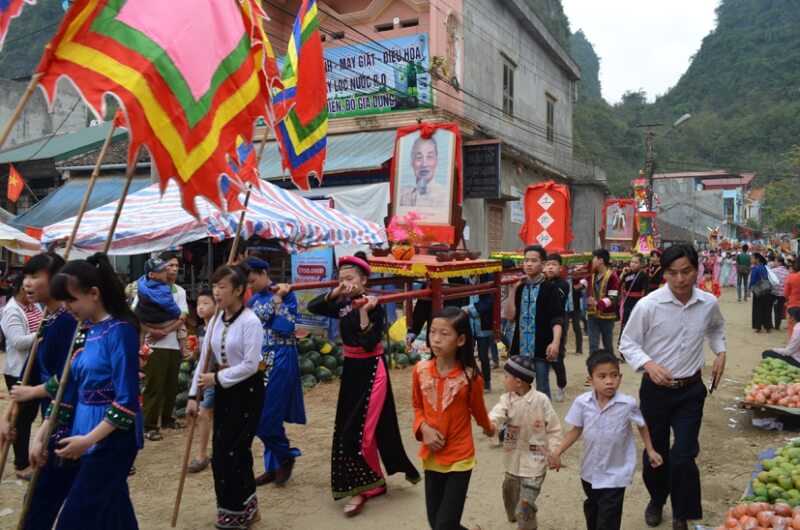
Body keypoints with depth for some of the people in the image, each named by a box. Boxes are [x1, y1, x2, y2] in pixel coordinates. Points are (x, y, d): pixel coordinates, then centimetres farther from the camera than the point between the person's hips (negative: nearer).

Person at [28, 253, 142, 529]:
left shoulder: (120, 331, -18)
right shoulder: (84, 329, 7)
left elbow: (126, 401, -20)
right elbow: (68, 388, 12)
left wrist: (88, 440, -20)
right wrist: (41, 435, 9)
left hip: (111, 437, -8)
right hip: (81, 430, 8)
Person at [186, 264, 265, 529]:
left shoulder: (250, 322, -18)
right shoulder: (215, 321, 4)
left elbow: (250, 365, -21)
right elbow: (204, 359, 6)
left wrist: (217, 378, -16)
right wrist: (194, 395, 2)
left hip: (247, 390, -7)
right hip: (223, 390, 7)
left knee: (226, 451, -3)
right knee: (234, 449, 12)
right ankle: (245, 506, 28)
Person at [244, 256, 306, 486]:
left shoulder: (285, 294, -8)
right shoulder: (254, 299, 11)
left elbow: (285, 328, -18)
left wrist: (277, 299, -16)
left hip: (280, 361, -7)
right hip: (260, 361, 7)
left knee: (265, 418, -9)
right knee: (260, 417, 10)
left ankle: (286, 456, 14)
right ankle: (273, 466, 21)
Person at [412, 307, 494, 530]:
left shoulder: (470, 377, -19)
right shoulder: (420, 370, -9)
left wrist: (488, 427, 19)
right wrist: (424, 428, -10)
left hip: (459, 458, -4)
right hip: (431, 457, 4)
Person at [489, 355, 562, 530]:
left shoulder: (541, 400, -14)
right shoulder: (507, 398, -5)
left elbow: (553, 428, -6)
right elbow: (498, 411, -25)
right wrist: (491, 422, -47)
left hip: (534, 464, -5)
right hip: (513, 462, 5)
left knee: (524, 508, -7)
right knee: (511, 500, 22)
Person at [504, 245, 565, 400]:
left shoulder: (549, 288, -2)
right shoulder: (519, 287, 9)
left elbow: (557, 319, -9)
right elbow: (510, 316, -1)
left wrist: (556, 342, -24)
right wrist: (512, 290, -7)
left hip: (541, 347, -4)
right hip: (520, 347, 4)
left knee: (542, 388, 4)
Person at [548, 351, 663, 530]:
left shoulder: (628, 404, -21)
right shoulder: (582, 402, -16)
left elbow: (642, 425, -1)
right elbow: (576, 431, -3)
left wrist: (650, 451, -1)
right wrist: (557, 452, -10)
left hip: (615, 474, -3)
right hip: (590, 470, 3)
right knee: (592, 509, 28)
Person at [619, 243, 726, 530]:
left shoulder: (709, 303, -6)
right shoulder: (648, 305, -18)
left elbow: (717, 328, 19)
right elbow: (627, 343, -8)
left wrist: (720, 353, 4)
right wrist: (649, 364, -25)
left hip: (691, 390, 1)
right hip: (655, 389, -1)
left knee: (684, 456, 0)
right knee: (655, 451, 16)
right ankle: (656, 500, 43)